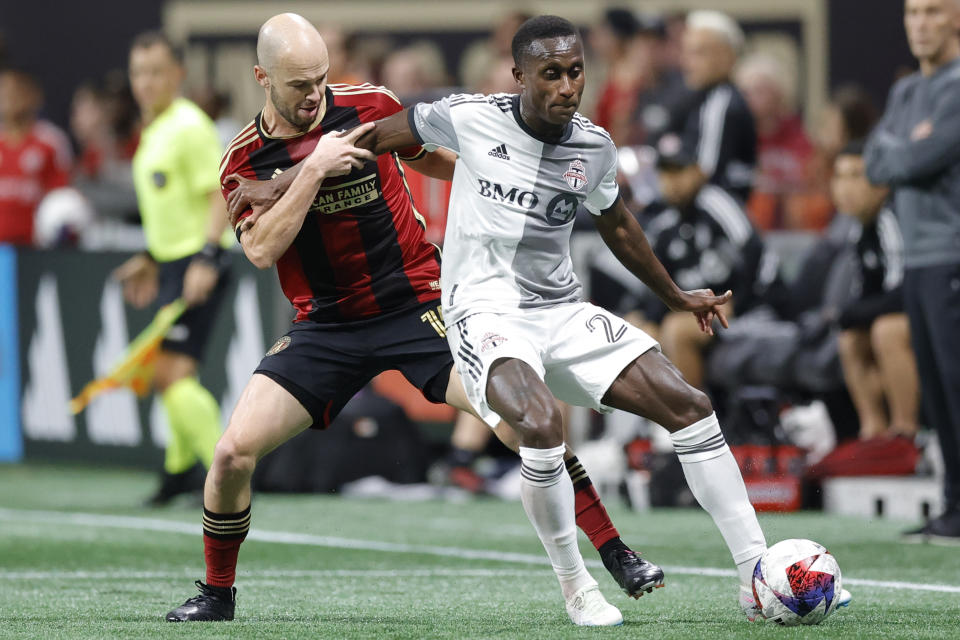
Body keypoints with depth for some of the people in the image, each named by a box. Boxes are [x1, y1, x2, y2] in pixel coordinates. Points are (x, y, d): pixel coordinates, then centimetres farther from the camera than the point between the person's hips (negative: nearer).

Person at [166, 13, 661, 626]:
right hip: (326, 324, 1)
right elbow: (262, 249, -19)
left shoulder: (369, 107, -4)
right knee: (234, 450, -13)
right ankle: (217, 594, 10)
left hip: (418, 306, -1)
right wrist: (314, 168, -24)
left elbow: (433, 158, 16)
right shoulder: (244, 160, -4)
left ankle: (617, 556, -5)